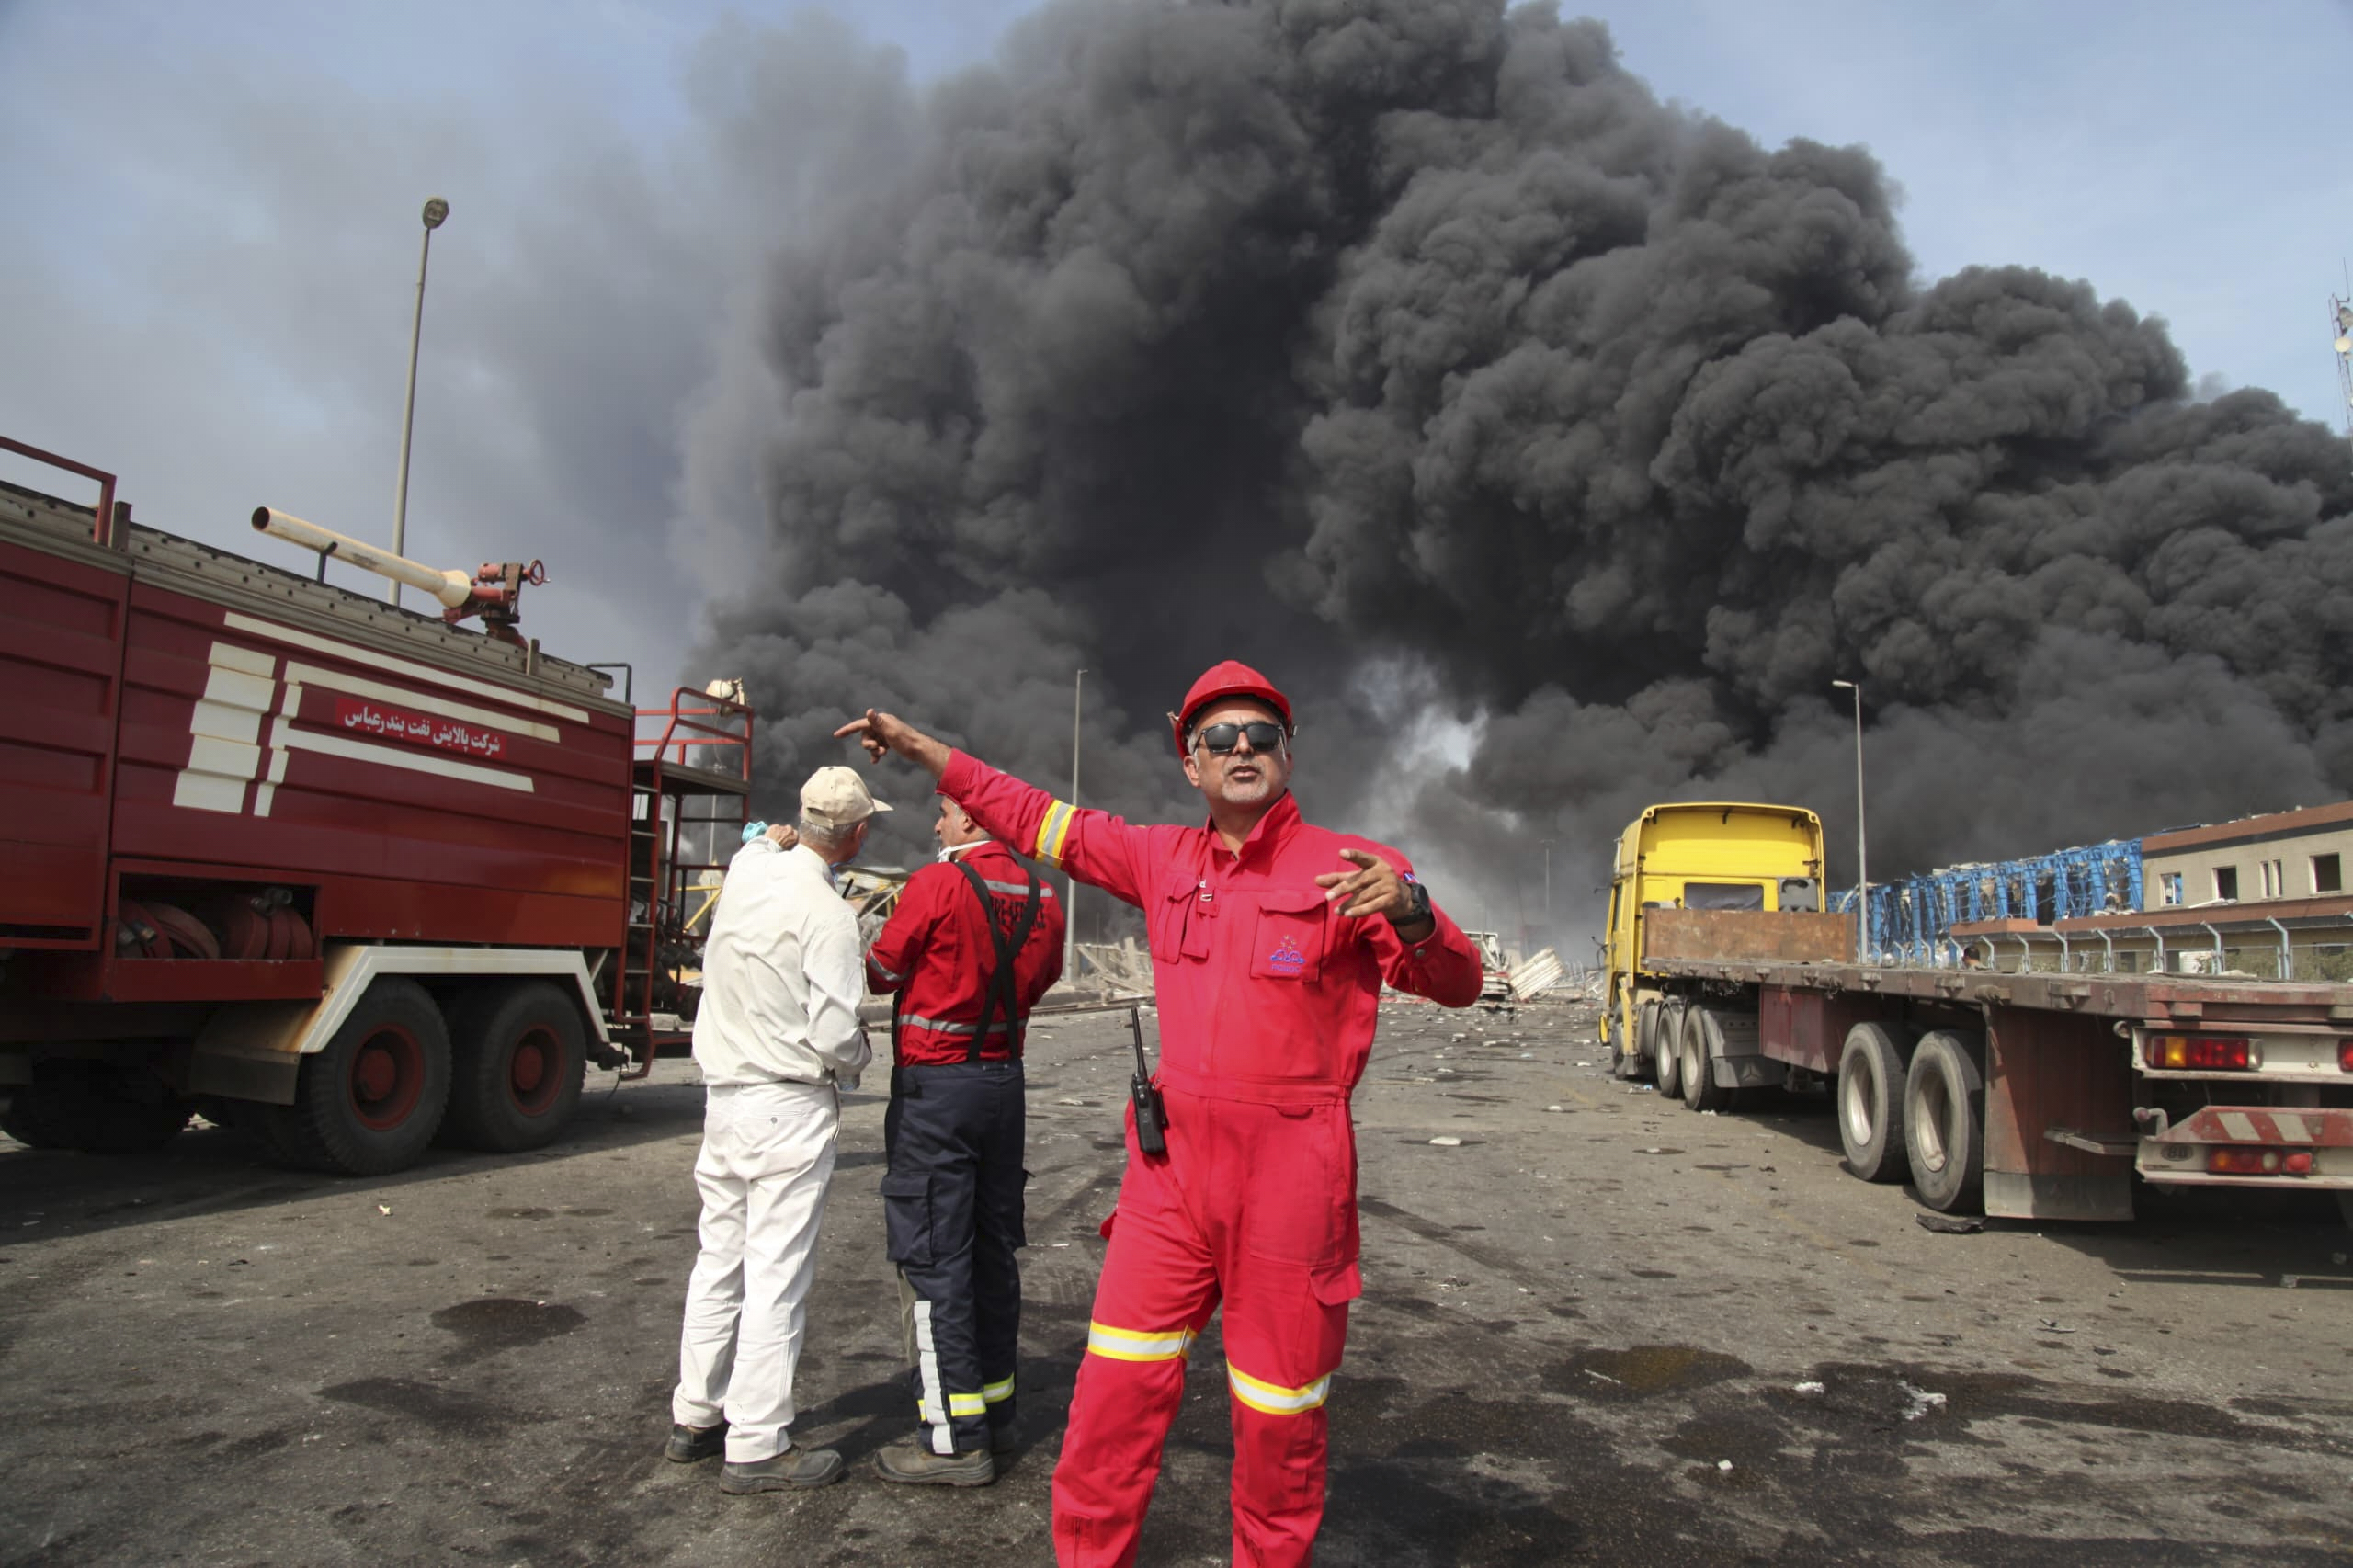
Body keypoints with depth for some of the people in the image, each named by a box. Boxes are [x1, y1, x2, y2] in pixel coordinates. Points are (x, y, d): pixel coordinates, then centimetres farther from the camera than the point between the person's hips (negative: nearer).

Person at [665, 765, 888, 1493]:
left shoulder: (748, 868, 1)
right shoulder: (826, 915, -19)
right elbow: (836, 1034, -20)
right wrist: (856, 1062, 0)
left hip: (724, 1094, 8)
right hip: (789, 1106, -8)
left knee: (719, 1260, 18)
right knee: (777, 1273, 0)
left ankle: (695, 1415, 31)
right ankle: (757, 1446, 7)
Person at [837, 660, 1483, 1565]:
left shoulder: (1348, 870, -6)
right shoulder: (1164, 861, 8)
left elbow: (1456, 985, -11)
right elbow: (1039, 821, 18)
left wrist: (1409, 911, -33)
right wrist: (918, 747, 20)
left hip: (1289, 1177, -4)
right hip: (1171, 1166, 4)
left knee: (1279, 1409, 9)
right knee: (1115, 1392, 8)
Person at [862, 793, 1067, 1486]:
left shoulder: (937, 886, -15)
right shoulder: (1041, 897, 4)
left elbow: (883, 971, -5)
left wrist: (857, 930, 14)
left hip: (935, 1088, -7)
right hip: (1005, 1078, 7)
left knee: (933, 1257, -1)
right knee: (993, 1249, 15)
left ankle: (955, 1439, 4)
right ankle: (995, 1409, 26)